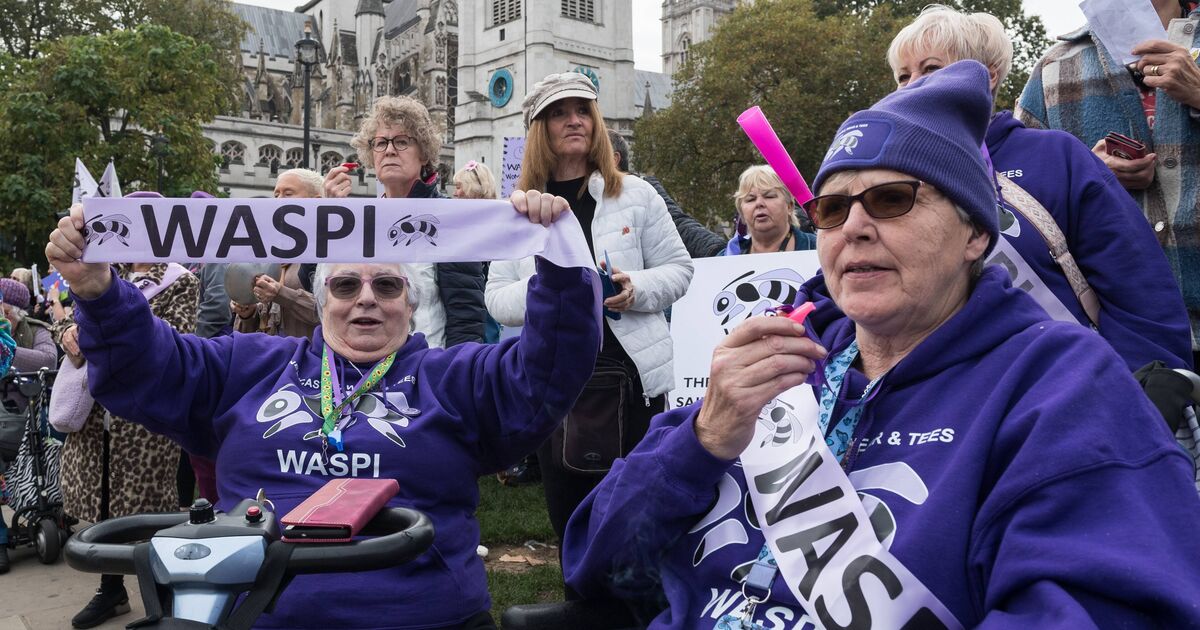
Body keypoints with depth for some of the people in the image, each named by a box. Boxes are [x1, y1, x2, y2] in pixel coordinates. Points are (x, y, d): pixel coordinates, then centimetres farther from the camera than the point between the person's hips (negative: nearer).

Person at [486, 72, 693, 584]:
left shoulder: (634, 195, 3)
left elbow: (678, 268, 5)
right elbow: (496, 297, 3)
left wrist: (636, 289, -15)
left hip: (629, 378, -2)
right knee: (569, 521, 15)